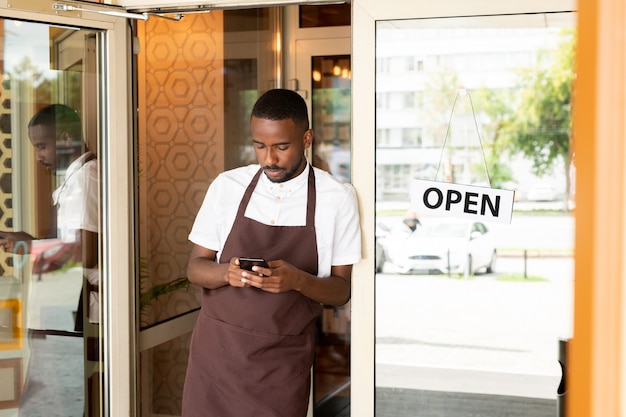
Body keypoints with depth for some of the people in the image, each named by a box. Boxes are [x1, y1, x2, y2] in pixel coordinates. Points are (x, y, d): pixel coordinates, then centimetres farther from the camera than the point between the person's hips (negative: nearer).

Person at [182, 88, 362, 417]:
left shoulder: (337, 198, -7)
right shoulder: (227, 186, -1)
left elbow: (341, 290, -3)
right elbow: (196, 267, 3)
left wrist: (298, 280, -24)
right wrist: (227, 272, -19)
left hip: (283, 363, -1)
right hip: (216, 351, 2)